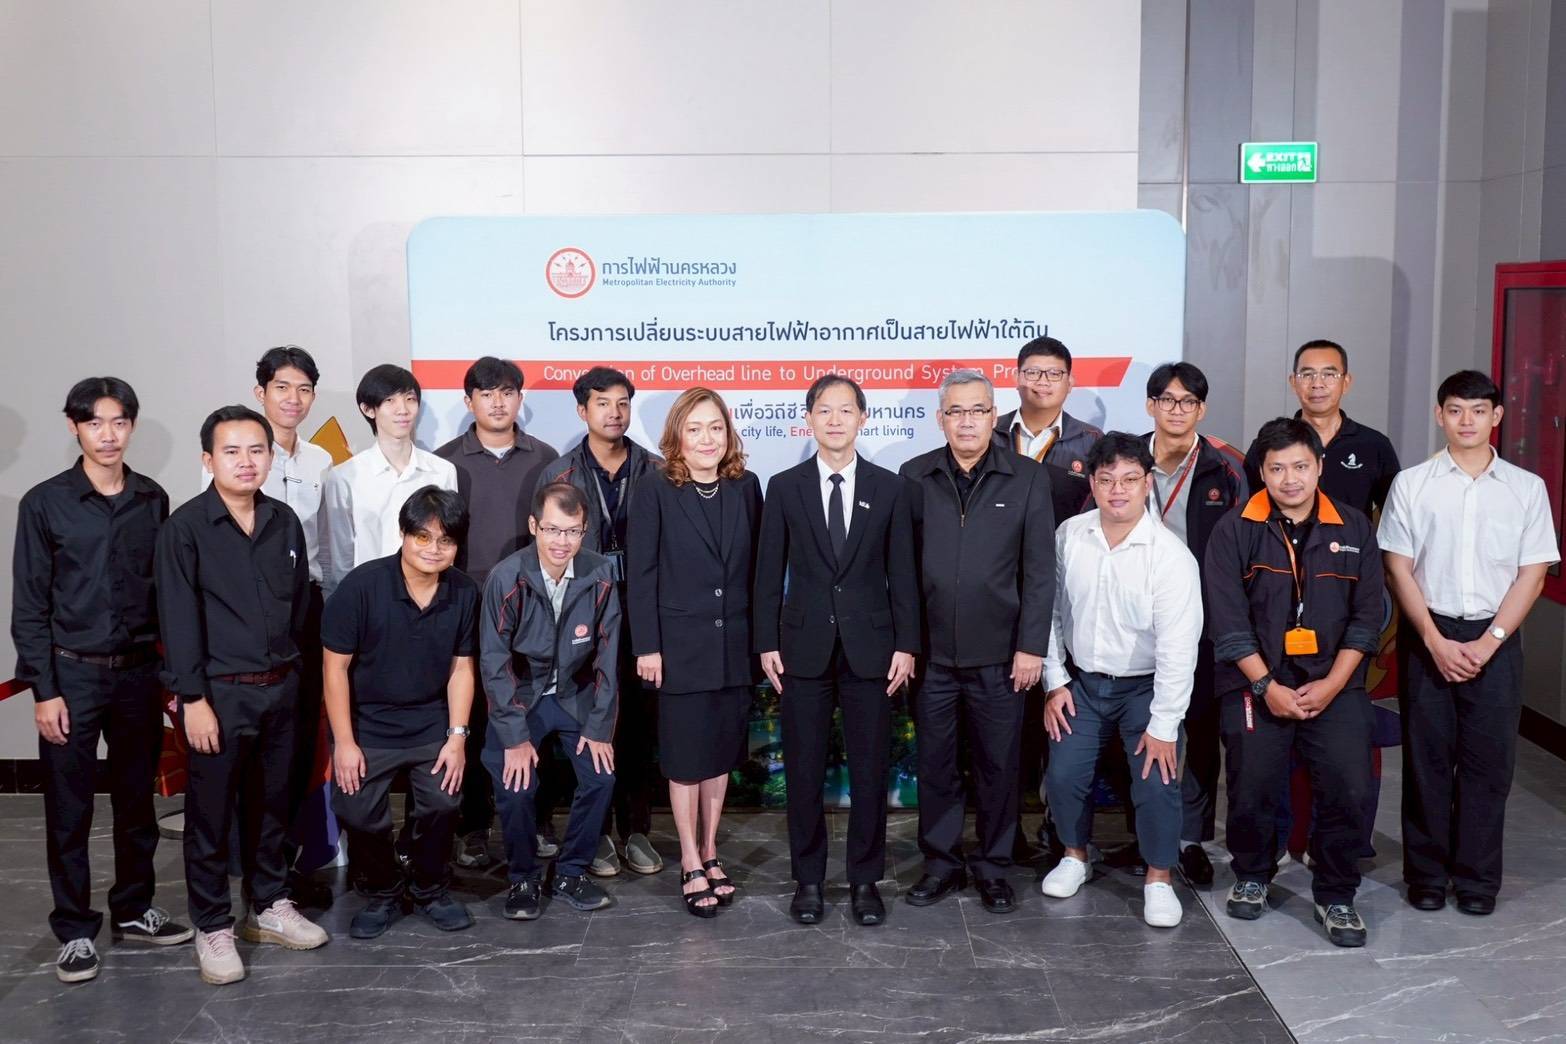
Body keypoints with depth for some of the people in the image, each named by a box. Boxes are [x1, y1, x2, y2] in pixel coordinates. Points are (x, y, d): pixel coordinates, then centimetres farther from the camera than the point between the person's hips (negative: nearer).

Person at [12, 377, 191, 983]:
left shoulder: (152, 500, 3)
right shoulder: (46, 503, -5)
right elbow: (29, 605, -5)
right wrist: (44, 690, -9)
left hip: (138, 671, 3)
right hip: (72, 674, -3)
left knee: (137, 799, 13)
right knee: (70, 810, 5)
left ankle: (134, 911, 27)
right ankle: (75, 931, 16)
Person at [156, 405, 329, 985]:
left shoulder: (285, 523, 5)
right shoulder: (185, 528, -9)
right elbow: (179, 619, -11)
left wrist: (290, 670, 10)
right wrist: (193, 698, -14)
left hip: (279, 688, 5)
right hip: (218, 693, -4)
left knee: (271, 802, 16)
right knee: (210, 813, 5)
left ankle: (270, 906, 30)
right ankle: (213, 928, 17)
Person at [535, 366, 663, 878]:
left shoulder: (655, 472, 3)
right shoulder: (558, 474, 4)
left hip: (643, 613, 1)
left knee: (641, 723, 5)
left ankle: (637, 830, 18)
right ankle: (598, 832, 16)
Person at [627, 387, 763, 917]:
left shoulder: (745, 487, 4)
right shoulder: (657, 491, -6)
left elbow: (755, 567, 6)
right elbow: (640, 573, -7)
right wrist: (647, 646, -10)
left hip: (735, 645, 3)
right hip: (681, 646, -3)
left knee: (722, 753, 12)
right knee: (685, 757, 5)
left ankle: (709, 851, 27)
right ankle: (691, 864, 17)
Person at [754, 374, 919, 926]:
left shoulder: (888, 488, 3)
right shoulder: (784, 487, 3)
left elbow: (902, 572, 3)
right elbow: (769, 572, 3)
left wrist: (906, 645, -2)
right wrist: (767, 643, -2)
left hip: (870, 647, 0)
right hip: (804, 647, 0)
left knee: (869, 770, 6)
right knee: (804, 772, 6)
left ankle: (865, 879, 20)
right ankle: (808, 878, 20)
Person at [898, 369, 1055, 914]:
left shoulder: (1027, 478, 0)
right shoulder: (914, 476, 3)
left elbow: (1040, 571, -1)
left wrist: (1031, 646, -6)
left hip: (999, 655, -1)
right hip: (932, 653, 1)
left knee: (998, 766, 8)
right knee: (934, 763, 10)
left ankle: (994, 868, 24)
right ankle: (942, 863, 25)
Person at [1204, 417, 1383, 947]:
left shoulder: (1354, 528, 5)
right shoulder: (1234, 531, -2)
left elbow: (1366, 616, 4)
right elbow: (1227, 621, -6)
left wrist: (1333, 683, -6)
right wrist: (1268, 686, -11)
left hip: (1334, 685, 1)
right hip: (1255, 685, -1)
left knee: (1348, 791, -7)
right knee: (1252, 792, 1)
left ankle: (1335, 895, 13)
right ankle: (1252, 876, 29)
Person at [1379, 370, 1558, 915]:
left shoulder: (1526, 488, 4)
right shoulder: (1411, 484, 1)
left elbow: (1533, 573, 2)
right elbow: (1398, 568, -1)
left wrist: (1488, 642, -8)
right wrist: (1435, 641, -9)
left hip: (1495, 638, 1)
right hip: (1427, 635, 0)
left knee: (1489, 759, 3)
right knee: (1426, 756, 5)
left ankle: (1478, 879, 15)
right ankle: (1426, 874, 16)